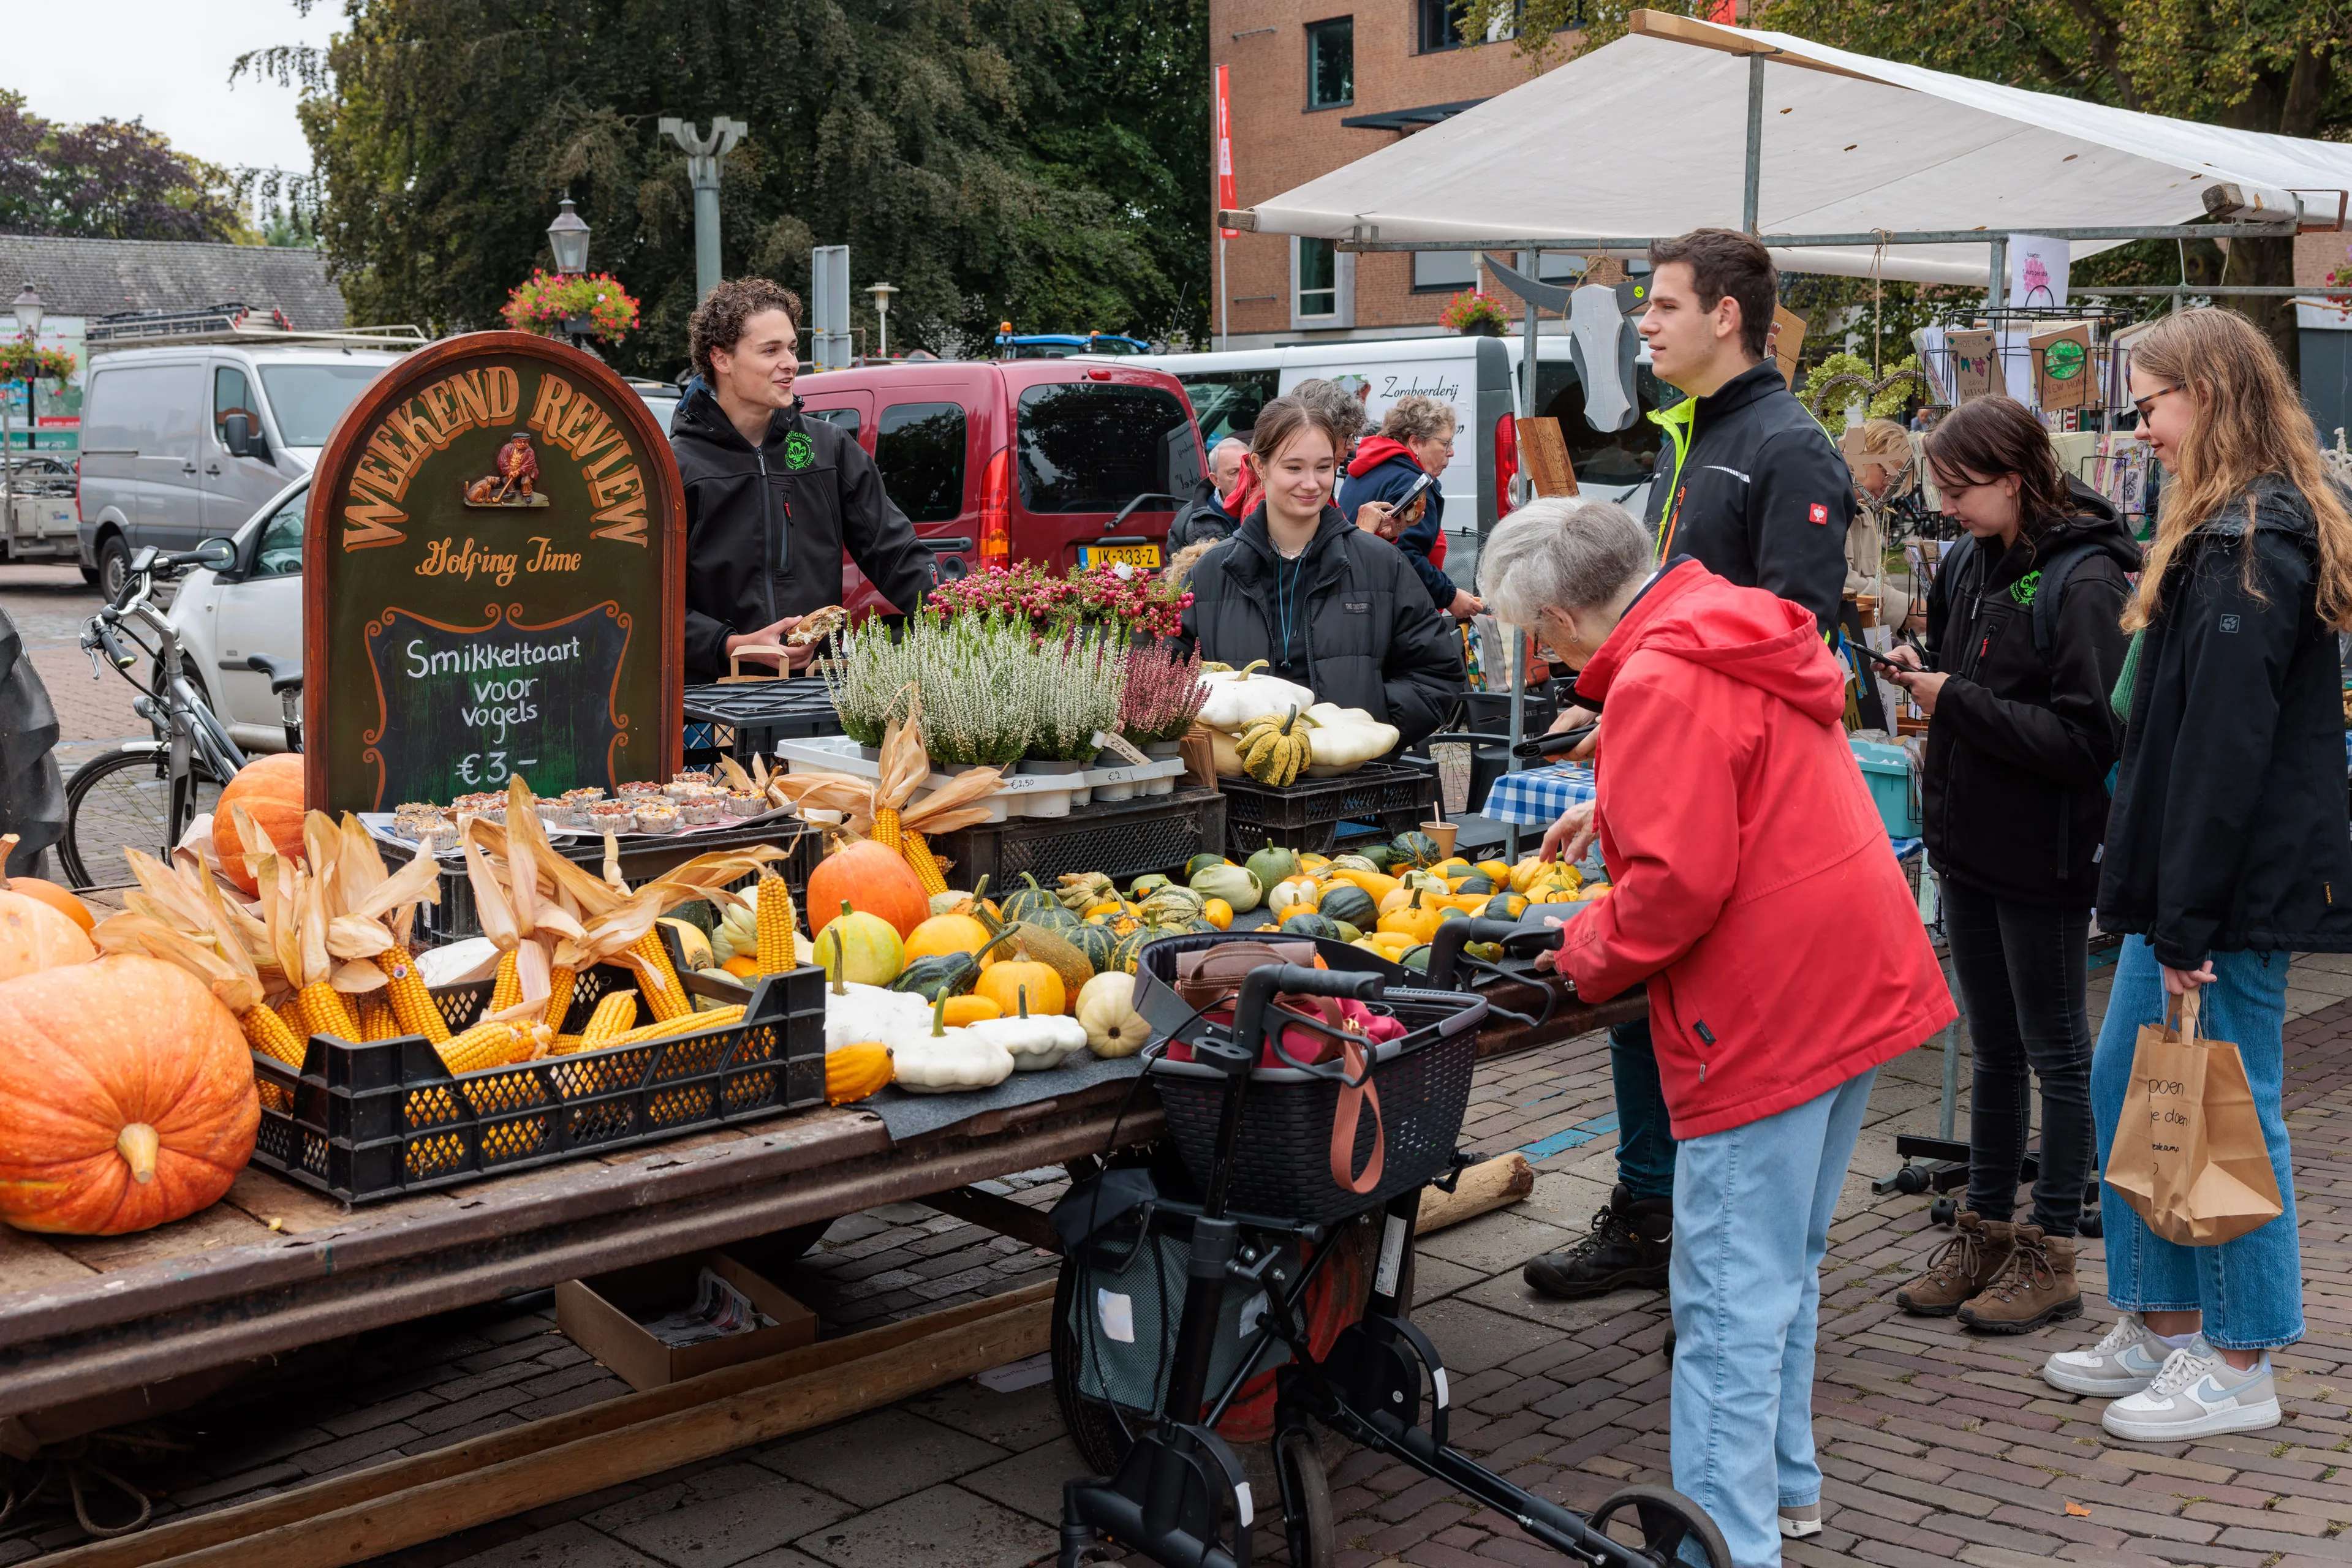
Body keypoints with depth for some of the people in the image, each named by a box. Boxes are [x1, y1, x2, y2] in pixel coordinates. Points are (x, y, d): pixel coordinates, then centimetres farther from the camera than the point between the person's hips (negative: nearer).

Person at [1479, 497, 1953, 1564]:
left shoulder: (1661, 684, -19)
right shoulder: (1743, 631, 12)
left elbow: (1679, 880, -24)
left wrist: (1586, 953, -8)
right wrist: (1617, 808, 33)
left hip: (1765, 1014, -10)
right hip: (1858, 984, 10)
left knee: (1731, 1298, -4)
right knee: (1786, 1268, 22)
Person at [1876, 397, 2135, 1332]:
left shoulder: (2083, 580, -17)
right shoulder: (1969, 562, 6)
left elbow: (2087, 737, -22)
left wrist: (1956, 702, -19)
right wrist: (1918, 668, 0)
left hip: (2043, 859, -7)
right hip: (1971, 847, 7)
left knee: (2055, 1054, 5)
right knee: (1993, 1052, 16)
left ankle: (2052, 1256, 16)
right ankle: (1985, 1235, 27)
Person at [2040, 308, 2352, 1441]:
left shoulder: (2247, 541, -17)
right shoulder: (2256, 524, 16)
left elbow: (2224, 742, -22)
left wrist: (2187, 922, -21)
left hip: (2235, 885, -10)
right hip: (2190, 881, 10)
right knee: (2123, 1085, 15)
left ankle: (2240, 1368, 12)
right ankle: (2160, 1326, 26)